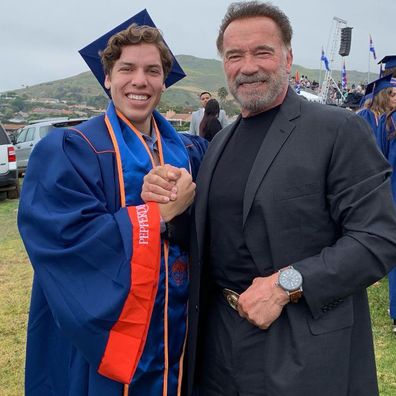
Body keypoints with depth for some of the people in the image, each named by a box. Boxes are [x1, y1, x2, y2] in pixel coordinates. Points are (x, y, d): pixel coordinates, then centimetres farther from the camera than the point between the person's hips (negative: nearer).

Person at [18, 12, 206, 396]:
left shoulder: (186, 152, 5)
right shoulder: (66, 151, -11)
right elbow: (67, 239, -24)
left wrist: (184, 211, -20)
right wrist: (161, 212, -20)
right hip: (99, 344, -4)